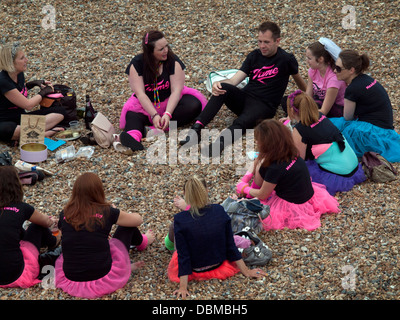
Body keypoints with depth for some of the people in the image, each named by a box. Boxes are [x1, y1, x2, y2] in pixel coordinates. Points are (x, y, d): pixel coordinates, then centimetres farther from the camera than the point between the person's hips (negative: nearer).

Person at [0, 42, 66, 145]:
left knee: (60, 111, -8)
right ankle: (43, 133, -32)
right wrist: (44, 92, -2)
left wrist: (34, 83, 12)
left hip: (22, 117, 9)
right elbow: (28, 105, -18)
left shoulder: (19, 74, 4)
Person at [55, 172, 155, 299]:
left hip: (70, 279, 3)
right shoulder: (107, 212, -9)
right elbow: (138, 220, 8)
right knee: (127, 225, 19)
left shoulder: (65, 214, -3)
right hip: (102, 278, -3)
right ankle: (141, 242, 50)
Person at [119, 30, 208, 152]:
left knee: (194, 104, -29)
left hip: (171, 101, 1)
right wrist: (154, 115, -32)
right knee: (133, 114, -32)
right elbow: (140, 93, -19)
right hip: (146, 104, -1)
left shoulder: (173, 61, -12)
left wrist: (168, 114, -33)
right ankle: (133, 133, -66)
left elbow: (176, 90, -18)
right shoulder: (136, 64, -12)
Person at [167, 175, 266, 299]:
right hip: (218, 264, 3)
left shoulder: (180, 220, -27)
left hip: (195, 270, -2)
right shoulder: (219, 211, -19)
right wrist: (246, 271, 1)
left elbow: (183, 257, -23)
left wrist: (183, 287, -16)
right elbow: (231, 246, -10)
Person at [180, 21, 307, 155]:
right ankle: (196, 130, -41)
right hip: (245, 97, 4)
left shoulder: (286, 59, -1)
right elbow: (233, 81, 0)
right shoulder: (254, 56, 10)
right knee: (223, 88, -28)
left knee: (241, 123, -37)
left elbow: (298, 79, 19)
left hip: (265, 105, -4)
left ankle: (221, 141, -64)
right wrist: (218, 84, -20)